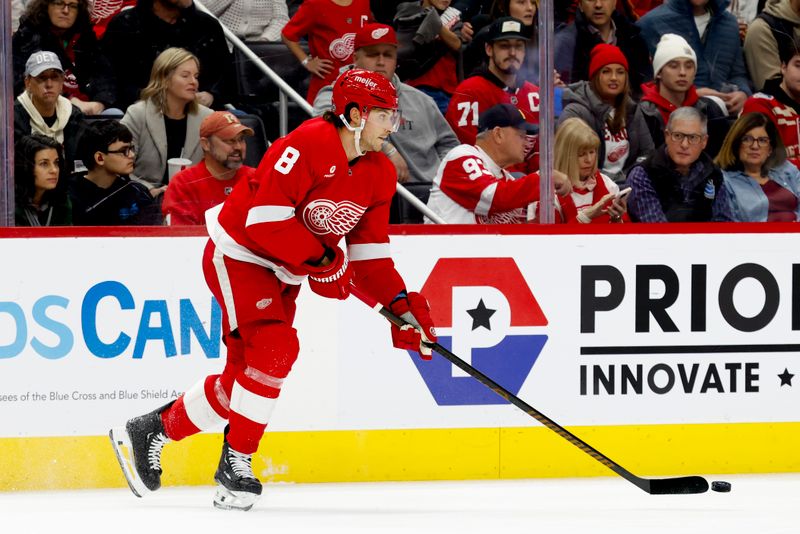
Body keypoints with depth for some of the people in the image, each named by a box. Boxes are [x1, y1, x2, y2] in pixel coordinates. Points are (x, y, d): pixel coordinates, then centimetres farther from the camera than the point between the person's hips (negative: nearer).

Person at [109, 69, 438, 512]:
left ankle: (150, 431, 23)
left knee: (246, 373, 7)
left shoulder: (379, 174, 1)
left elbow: (369, 254, 5)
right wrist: (320, 261, -26)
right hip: (239, 254, -9)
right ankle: (236, 462, -12)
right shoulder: (307, 145, -25)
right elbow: (265, 218, -29)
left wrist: (401, 305, -8)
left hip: (282, 274, 9)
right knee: (274, 347, -23)